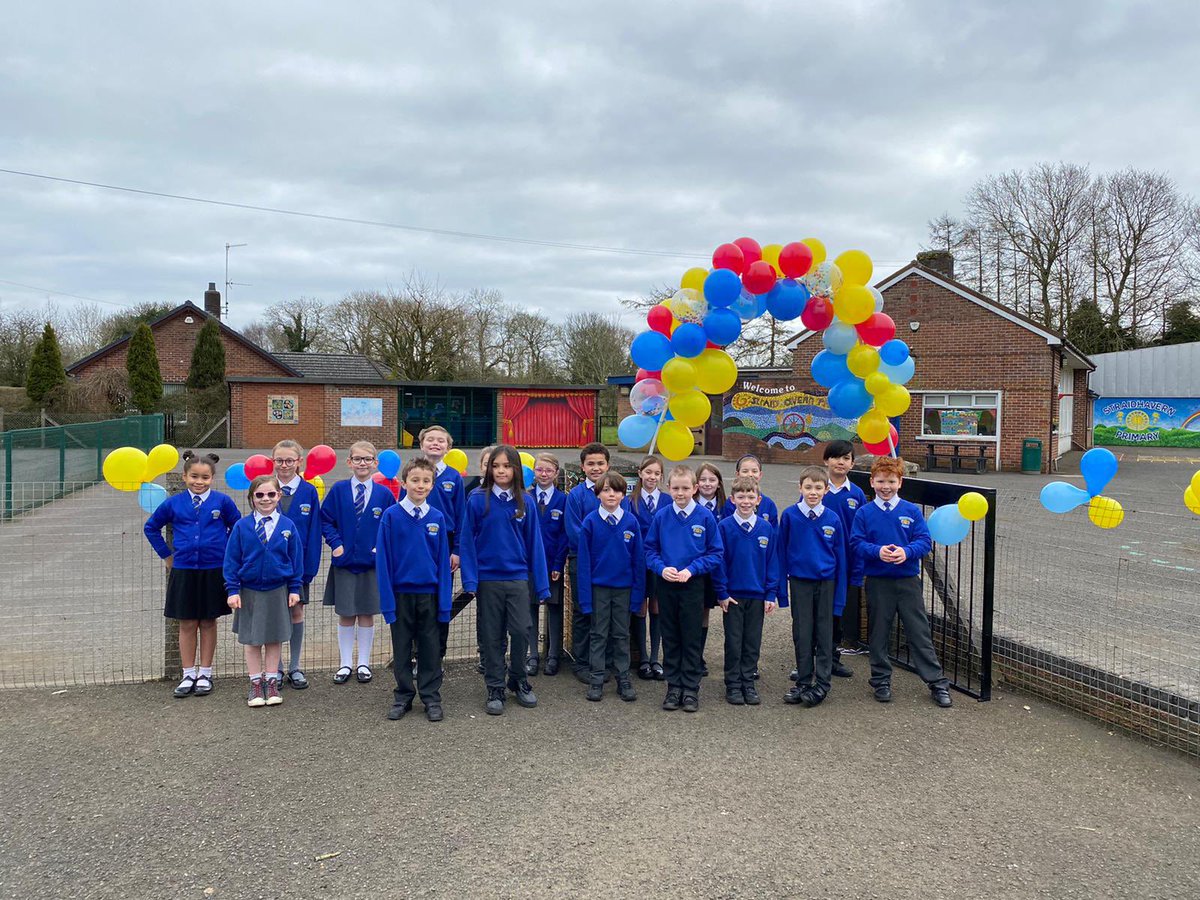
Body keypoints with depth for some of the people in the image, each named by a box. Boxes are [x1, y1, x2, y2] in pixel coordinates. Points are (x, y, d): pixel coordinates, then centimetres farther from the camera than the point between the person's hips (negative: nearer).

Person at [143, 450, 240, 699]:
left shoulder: (222, 501, -4)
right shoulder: (173, 503, 0)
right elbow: (151, 527, 14)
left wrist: (228, 555, 5)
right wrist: (167, 555, 10)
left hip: (214, 571, -1)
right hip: (183, 572, 1)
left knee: (208, 622, 9)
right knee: (186, 624, 7)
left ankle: (205, 674, 19)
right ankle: (189, 675, 17)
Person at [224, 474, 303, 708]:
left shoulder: (288, 526, -4)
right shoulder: (242, 526, -6)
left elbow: (296, 558, 1)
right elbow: (231, 559, -3)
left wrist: (295, 588, 0)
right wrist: (233, 590, -6)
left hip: (278, 591, 0)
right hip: (249, 591, 0)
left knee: (274, 638, 10)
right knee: (251, 640, 9)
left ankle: (272, 682, 23)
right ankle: (255, 684, 21)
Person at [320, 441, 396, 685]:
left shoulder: (384, 494, -2)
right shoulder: (338, 490, -2)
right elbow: (326, 520, 3)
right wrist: (336, 543, -8)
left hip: (372, 564, 0)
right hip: (344, 562, 0)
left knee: (367, 614, 8)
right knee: (345, 615, 8)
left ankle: (364, 664, 20)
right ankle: (345, 664, 19)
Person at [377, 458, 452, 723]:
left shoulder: (437, 518, -1)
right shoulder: (391, 516, -7)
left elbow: (443, 561, 2)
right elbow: (383, 559, -6)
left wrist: (444, 601, -1)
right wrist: (387, 600, -10)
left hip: (429, 594, 1)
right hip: (401, 593, -1)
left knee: (430, 649, 10)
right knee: (401, 649, 11)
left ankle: (431, 698, 22)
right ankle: (403, 696, 25)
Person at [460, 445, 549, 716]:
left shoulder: (524, 503, 2)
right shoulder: (477, 500, -4)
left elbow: (534, 542, 4)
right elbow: (468, 541, -3)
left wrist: (541, 583, 2)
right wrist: (470, 580, -10)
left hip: (517, 578, 1)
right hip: (487, 579, -1)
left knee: (521, 631, -2)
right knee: (492, 636, 7)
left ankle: (518, 681, 21)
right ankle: (495, 689, 20)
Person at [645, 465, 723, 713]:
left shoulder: (706, 517, -6)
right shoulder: (661, 517, -1)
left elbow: (716, 553, -2)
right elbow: (650, 549, 6)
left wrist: (691, 569, -14)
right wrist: (662, 568, -12)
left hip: (693, 585, -2)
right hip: (666, 586, 2)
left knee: (691, 639, 4)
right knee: (670, 639, 10)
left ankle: (691, 689, 15)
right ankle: (673, 687, 20)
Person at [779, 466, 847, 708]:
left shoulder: (833, 519, -4)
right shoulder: (789, 515, -6)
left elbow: (840, 556, 2)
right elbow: (782, 551, 1)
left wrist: (840, 595, 1)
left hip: (826, 582, 0)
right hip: (800, 582, 0)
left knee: (824, 633, 8)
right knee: (802, 634, 7)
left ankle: (822, 684, 18)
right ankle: (803, 682, 20)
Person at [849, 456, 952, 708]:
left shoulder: (912, 511, 1)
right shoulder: (864, 513, -1)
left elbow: (925, 541, -3)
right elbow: (856, 543, -4)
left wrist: (907, 552, -21)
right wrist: (877, 551, -22)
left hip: (908, 580, 0)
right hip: (877, 582, 0)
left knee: (920, 632, 4)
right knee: (878, 633, 10)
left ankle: (937, 682, 12)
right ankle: (881, 680, 23)